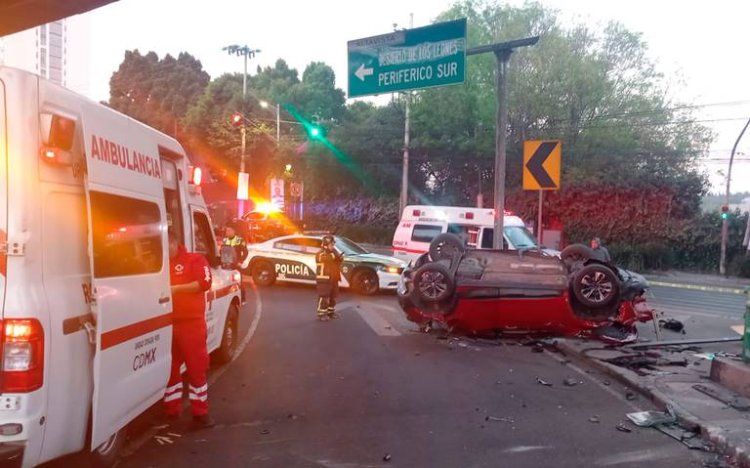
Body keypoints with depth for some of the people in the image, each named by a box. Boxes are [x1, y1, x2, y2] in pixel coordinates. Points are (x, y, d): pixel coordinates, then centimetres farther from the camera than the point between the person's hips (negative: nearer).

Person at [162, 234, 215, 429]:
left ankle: (200, 413, 5)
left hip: (191, 322, -5)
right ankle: (171, 409, 24)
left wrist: (176, 288, -18)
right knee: (169, 367, 12)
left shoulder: (195, 259, -1)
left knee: (197, 367, -1)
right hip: (167, 323, 5)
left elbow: (205, 282, -15)